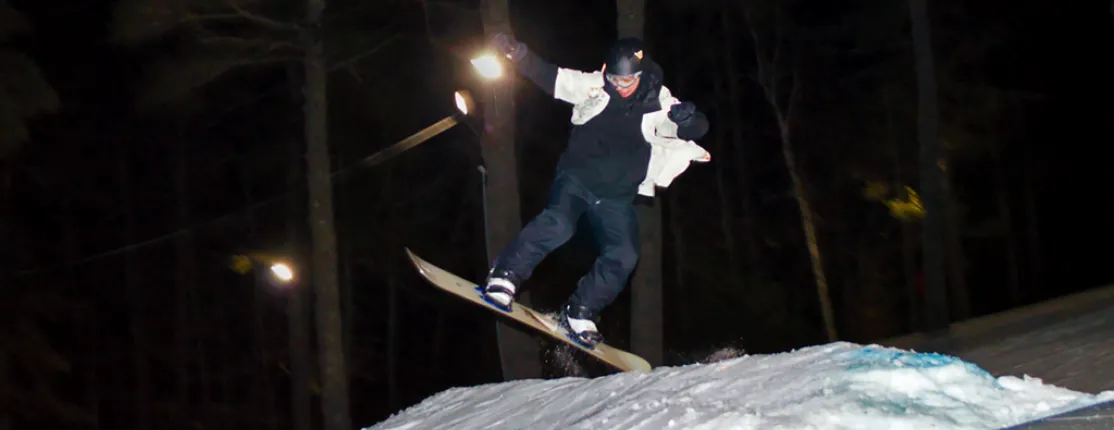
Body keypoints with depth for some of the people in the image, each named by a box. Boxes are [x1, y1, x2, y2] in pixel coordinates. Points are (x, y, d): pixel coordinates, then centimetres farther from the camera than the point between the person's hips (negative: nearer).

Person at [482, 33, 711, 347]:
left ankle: (579, 313, 8)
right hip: (577, 179, -2)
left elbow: (697, 129, -13)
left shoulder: (659, 104, -5)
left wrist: (689, 119, -38)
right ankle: (505, 275, -20)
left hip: (616, 196, 2)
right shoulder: (592, 86, -4)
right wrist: (517, 53, -13)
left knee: (623, 256, -9)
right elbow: (548, 76, 1)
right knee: (558, 224, -29)